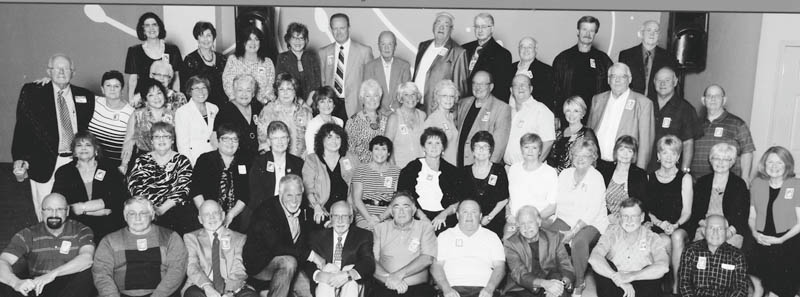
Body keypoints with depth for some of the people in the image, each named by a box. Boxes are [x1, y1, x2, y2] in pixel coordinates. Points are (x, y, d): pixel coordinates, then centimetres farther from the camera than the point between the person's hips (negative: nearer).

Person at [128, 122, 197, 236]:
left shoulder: (182, 161, 12)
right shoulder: (142, 161, 16)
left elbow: (183, 189, -1)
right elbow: (135, 187, 3)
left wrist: (162, 209, -15)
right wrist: (152, 209, -13)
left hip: (174, 208, -1)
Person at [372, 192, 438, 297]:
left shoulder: (425, 228, 11)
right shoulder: (380, 228, 14)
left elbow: (427, 258, -2)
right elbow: (371, 260, 4)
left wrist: (399, 275, -12)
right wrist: (389, 277, -13)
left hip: (417, 288, 0)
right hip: (384, 287, 0)